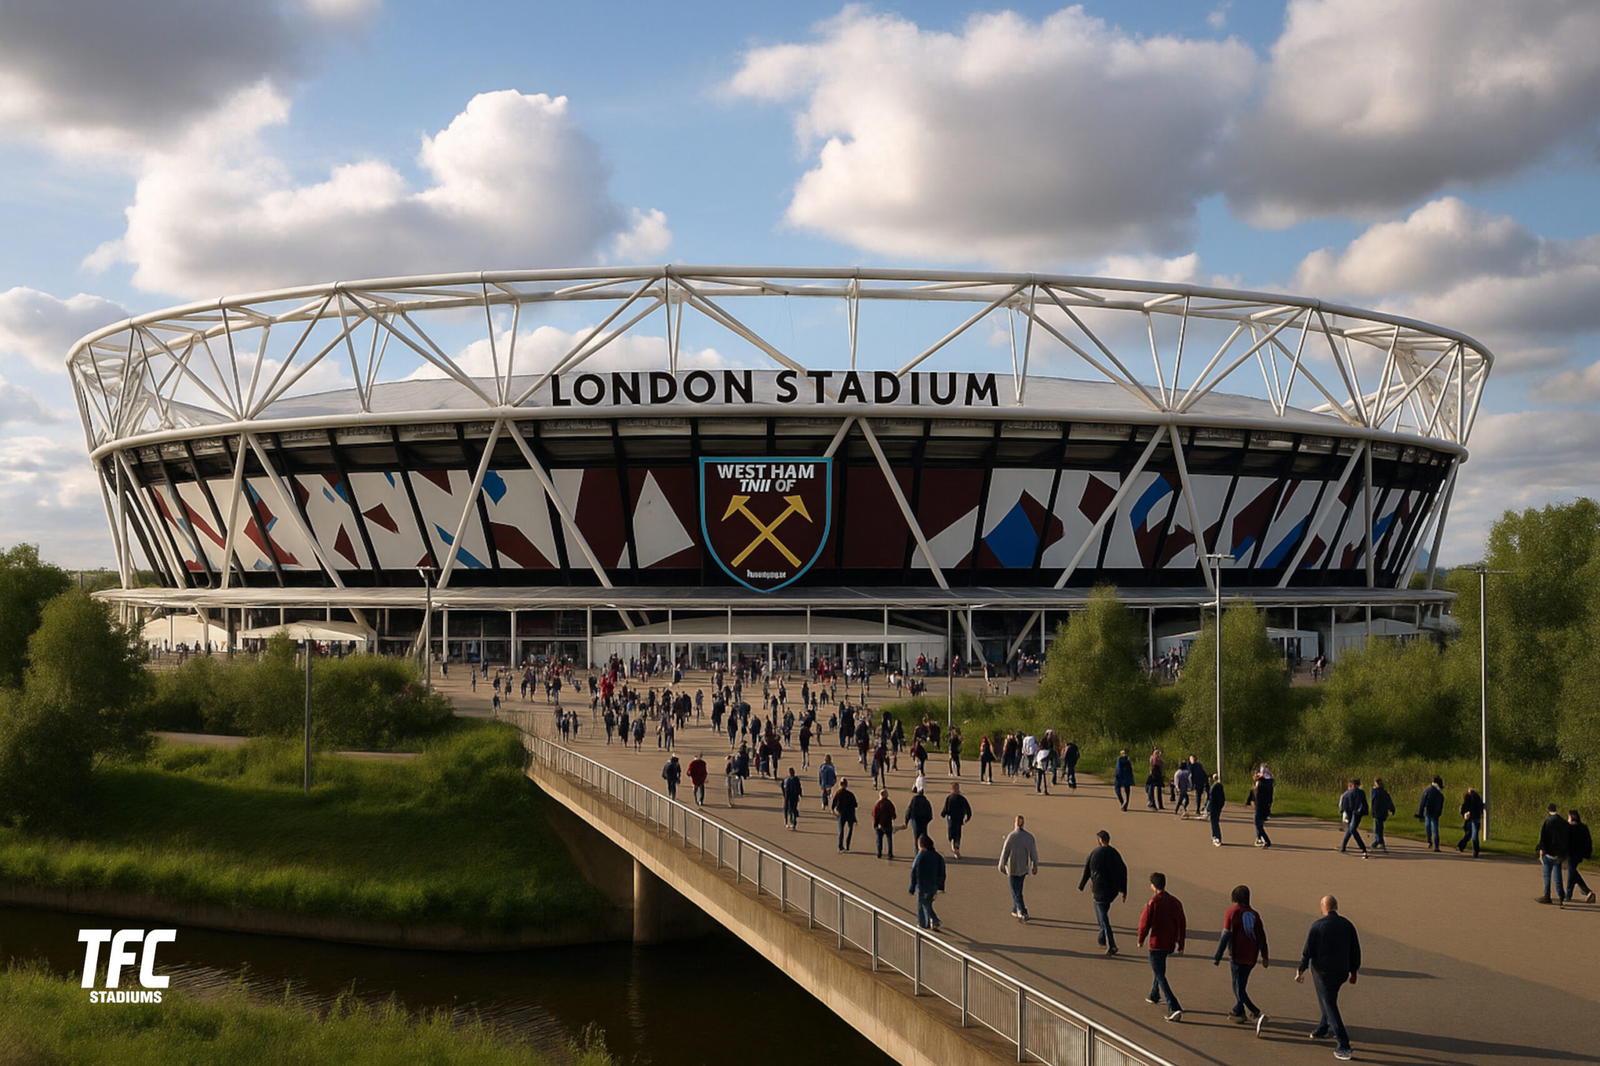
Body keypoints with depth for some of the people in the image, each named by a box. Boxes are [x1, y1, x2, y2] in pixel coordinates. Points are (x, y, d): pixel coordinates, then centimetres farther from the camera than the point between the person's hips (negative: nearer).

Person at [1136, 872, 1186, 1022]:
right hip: (1170, 943, 7)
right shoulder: (1175, 902, 3)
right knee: (1158, 968, 31)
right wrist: (1180, 945, 14)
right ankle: (1154, 995, 46)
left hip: (1156, 943, -7)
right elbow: (1182, 924, 6)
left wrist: (1141, 940, 4)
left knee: (1160, 976, -5)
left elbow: (1145, 923, -13)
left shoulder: (1152, 902, -16)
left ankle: (1174, 1008, -17)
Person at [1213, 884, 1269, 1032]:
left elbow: (1225, 936, -14)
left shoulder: (1231, 912, -11)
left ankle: (1258, 1015, -19)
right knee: (1241, 985, 24)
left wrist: (1217, 957, -10)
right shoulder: (1254, 914, 6)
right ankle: (1238, 1012, 35)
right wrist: (1264, 957, 12)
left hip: (1237, 957, -6)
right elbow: (1262, 936, 6)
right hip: (1251, 957, 6)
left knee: (1239, 990, -3)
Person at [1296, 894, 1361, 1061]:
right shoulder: (1347, 924, -1)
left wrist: (1300, 971, 1)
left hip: (1322, 971, -5)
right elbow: (1355, 950, 3)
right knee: (1329, 999, 27)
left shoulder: (1317, 926, -12)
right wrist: (1353, 972, 15)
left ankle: (1343, 1045, -7)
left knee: (1330, 1006, 0)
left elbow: (1307, 951, -10)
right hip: (1341, 971, 5)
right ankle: (1322, 1030, 40)